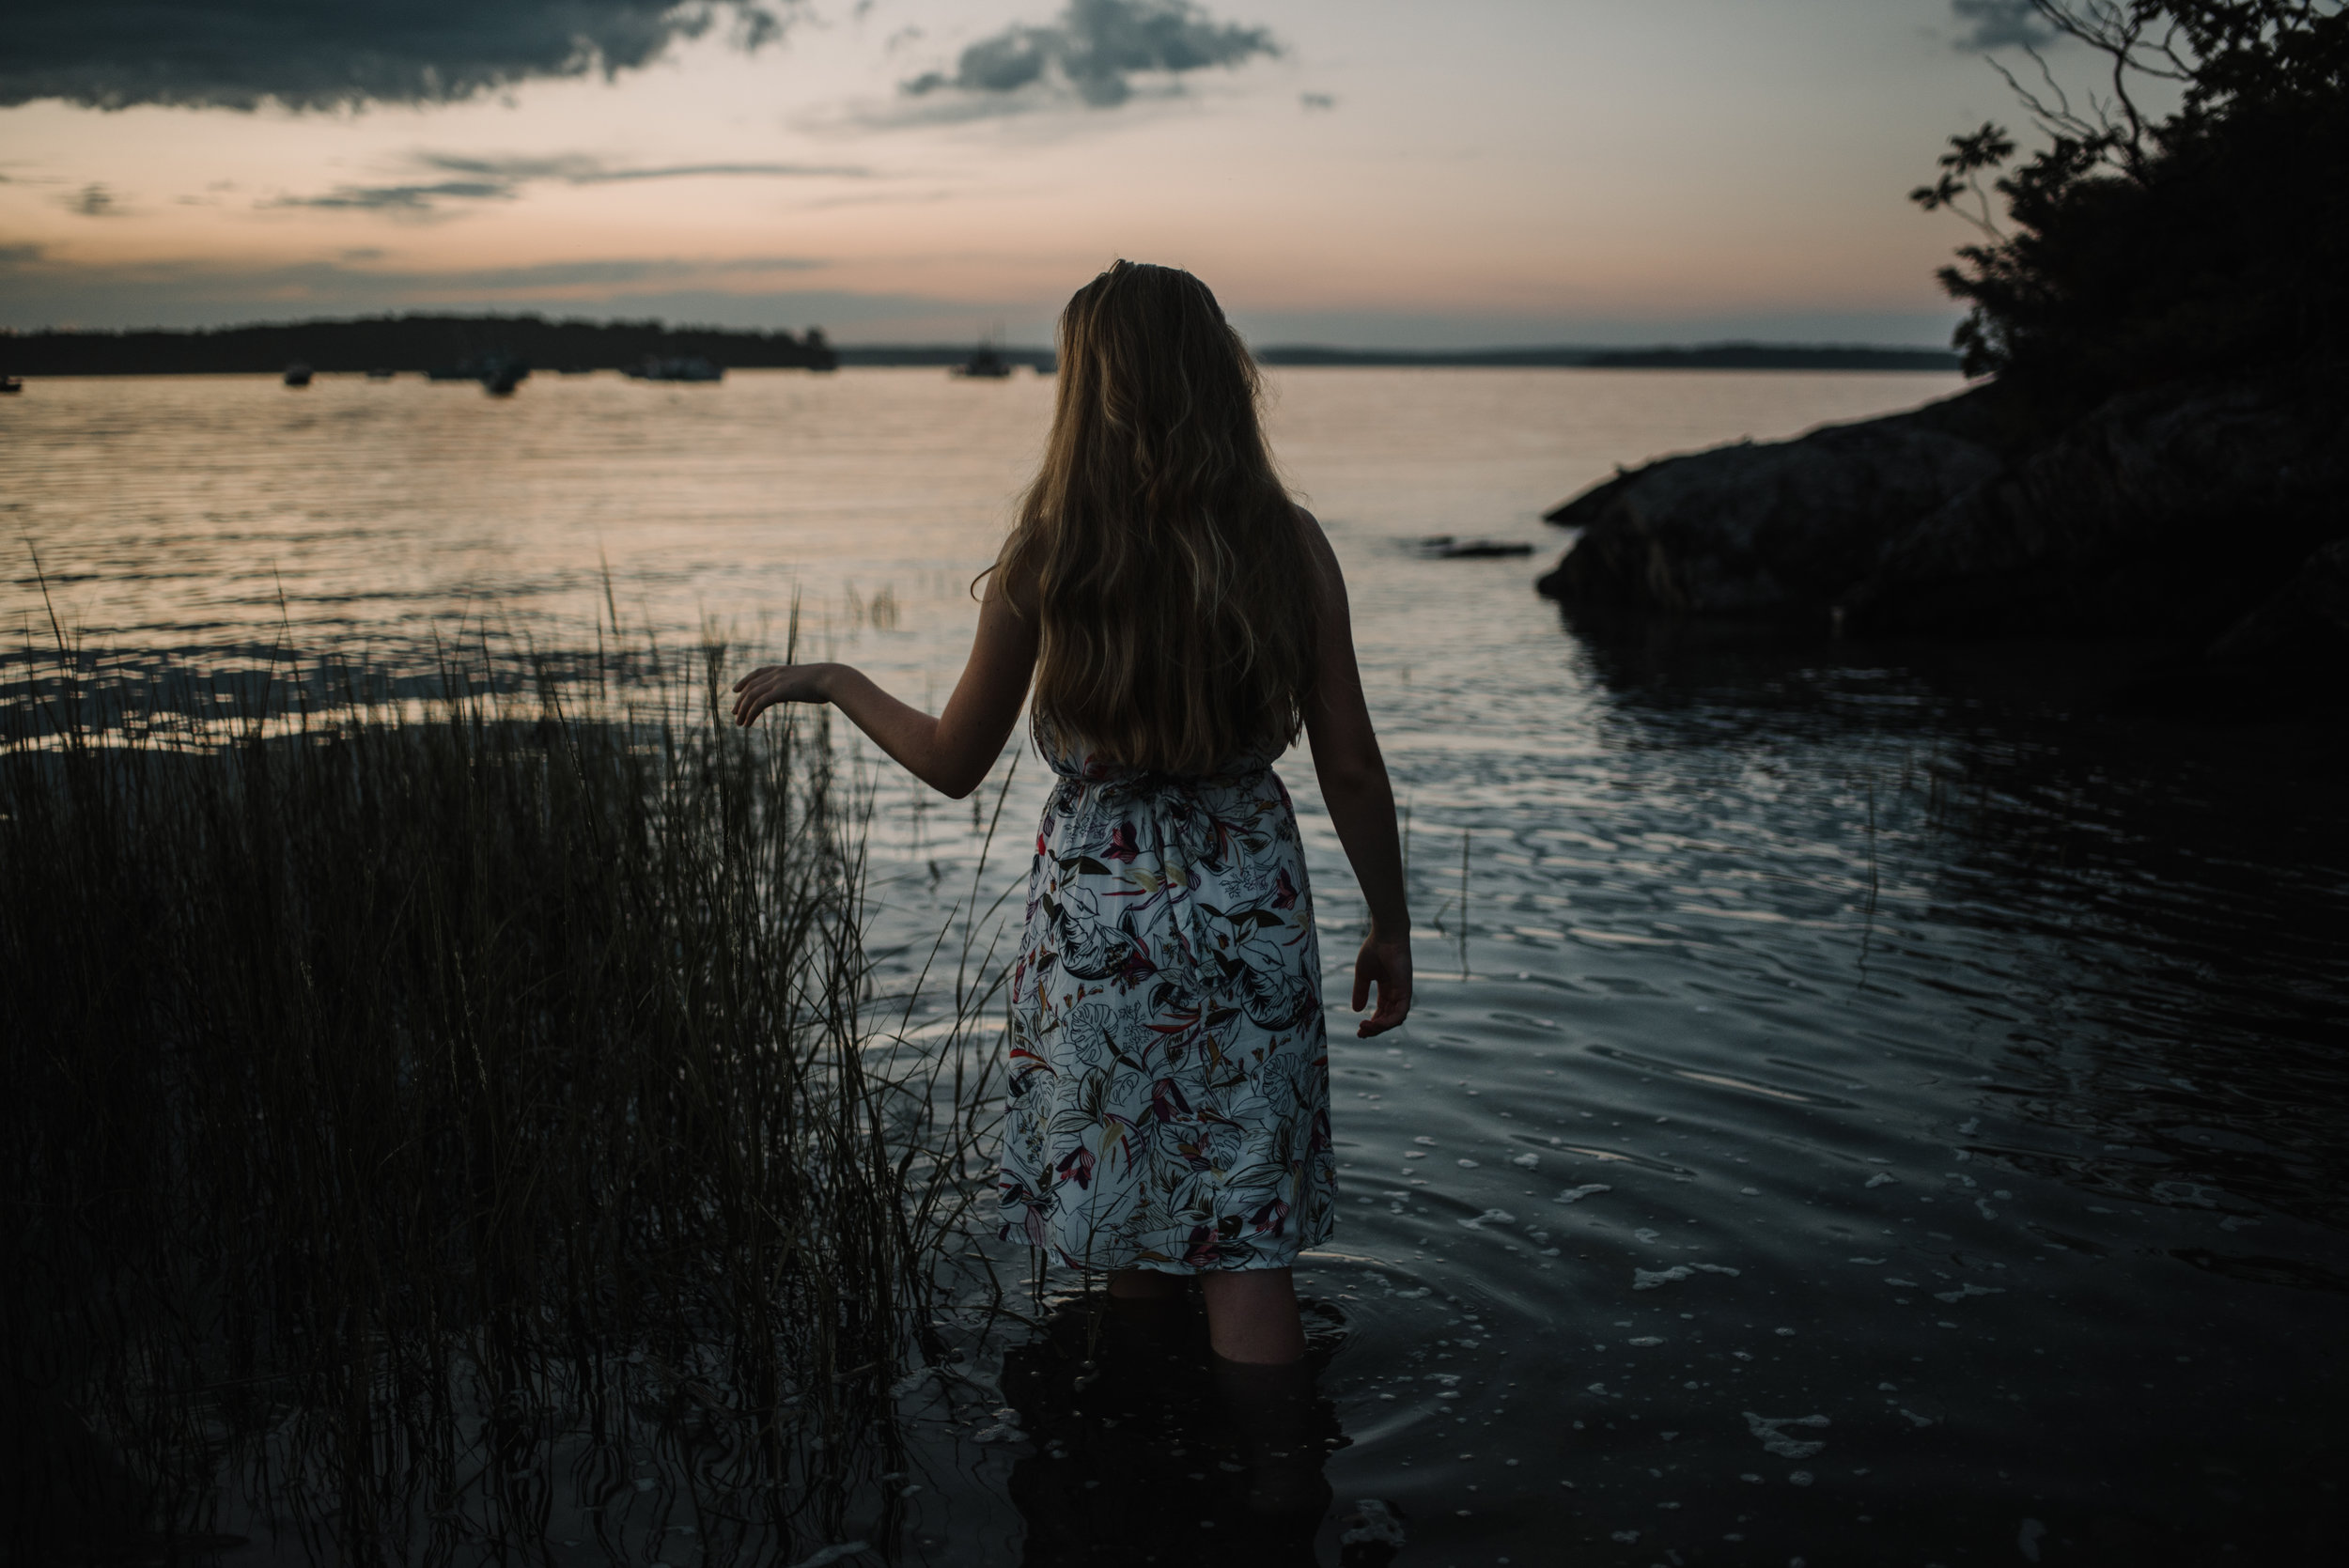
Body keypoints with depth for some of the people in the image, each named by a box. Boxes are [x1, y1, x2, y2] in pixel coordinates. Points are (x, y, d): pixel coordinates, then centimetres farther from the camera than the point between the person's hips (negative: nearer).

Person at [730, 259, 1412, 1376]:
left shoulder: (1045, 555, -9)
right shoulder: (1288, 541, -6)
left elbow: (953, 762, 1)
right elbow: (1350, 765, -3)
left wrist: (830, 682, 17)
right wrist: (1390, 924, 10)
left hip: (1099, 916, -1)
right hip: (1252, 911, 1)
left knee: (1132, 1249, 16)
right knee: (1245, 1245, 9)